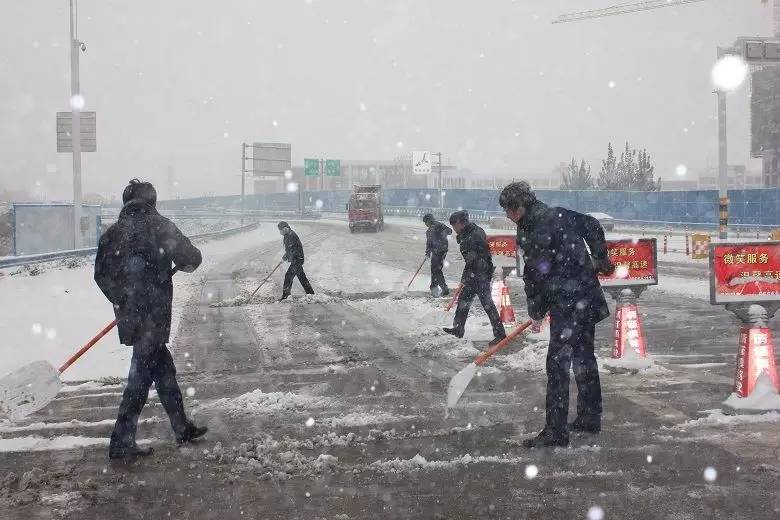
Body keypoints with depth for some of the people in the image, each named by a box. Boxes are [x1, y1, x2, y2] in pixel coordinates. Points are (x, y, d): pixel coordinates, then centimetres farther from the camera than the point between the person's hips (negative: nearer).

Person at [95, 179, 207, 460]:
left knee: (164, 368, 18)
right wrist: (188, 263, 12)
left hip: (128, 315, 6)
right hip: (151, 317, -6)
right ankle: (121, 442, 4)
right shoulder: (159, 226, -10)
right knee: (141, 375, 1)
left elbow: (101, 274, 9)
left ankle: (182, 428, 28)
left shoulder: (113, 232, 7)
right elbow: (189, 257, -11)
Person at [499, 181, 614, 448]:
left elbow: (536, 274, -15)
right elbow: (592, 226, 19)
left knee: (558, 362, -7)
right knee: (583, 357, 19)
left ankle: (556, 431, -6)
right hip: (588, 296, 10)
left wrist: (536, 308, -1)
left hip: (568, 303, -10)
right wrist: (601, 259, 30)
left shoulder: (533, 232, -17)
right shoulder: (559, 214, 9)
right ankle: (590, 417, 32)